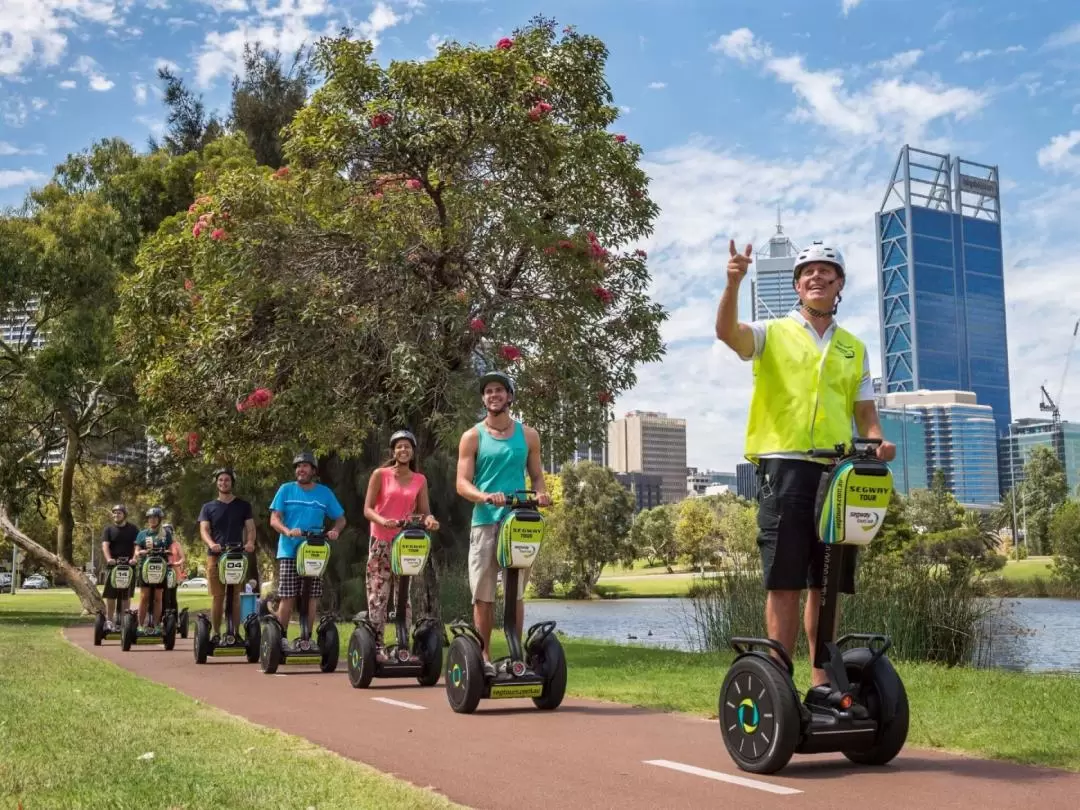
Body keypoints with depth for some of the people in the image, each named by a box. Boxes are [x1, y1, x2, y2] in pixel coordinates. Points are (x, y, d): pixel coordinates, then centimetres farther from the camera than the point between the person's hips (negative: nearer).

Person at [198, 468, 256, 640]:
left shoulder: (243, 506, 13)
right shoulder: (208, 507, 12)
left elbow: (250, 528, 6)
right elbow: (204, 530, 1)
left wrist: (250, 542, -16)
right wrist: (211, 544, -20)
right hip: (215, 555, 0)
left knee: (235, 596, -1)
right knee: (217, 597, -3)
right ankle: (215, 632, 3)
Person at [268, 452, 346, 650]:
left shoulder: (325, 492, 11)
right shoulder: (286, 490, 7)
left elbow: (341, 518, 15)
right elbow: (274, 519, 1)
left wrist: (335, 530, -8)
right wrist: (287, 531, -20)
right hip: (289, 551, -2)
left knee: (311, 598, 1)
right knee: (287, 598, -6)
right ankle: (281, 638, 3)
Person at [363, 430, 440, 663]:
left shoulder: (420, 480, 8)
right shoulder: (380, 475, 0)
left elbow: (424, 511, 8)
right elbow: (367, 509, -4)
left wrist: (429, 520, -16)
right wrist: (383, 520, -24)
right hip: (381, 541, -3)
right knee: (378, 595, -4)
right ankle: (377, 646, -1)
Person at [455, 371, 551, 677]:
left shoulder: (528, 435, 13)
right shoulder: (472, 437, 6)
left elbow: (536, 476, 16)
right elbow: (462, 483, 0)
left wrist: (540, 493, -7)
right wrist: (485, 496, -20)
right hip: (485, 522, -1)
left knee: (516, 594, 2)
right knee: (483, 596, 0)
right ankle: (484, 657, 9)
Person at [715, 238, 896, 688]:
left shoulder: (854, 349, 20)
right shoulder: (773, 334, 8)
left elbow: (865, 412, 16)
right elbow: (727, 332, -12)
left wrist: (877, 442, -6)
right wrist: (733, 284, -29)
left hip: (838, 472, 4)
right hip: (784, 466, -4)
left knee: (827, 582, 7)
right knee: (785, 581, -6)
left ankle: (822, 680, 15)